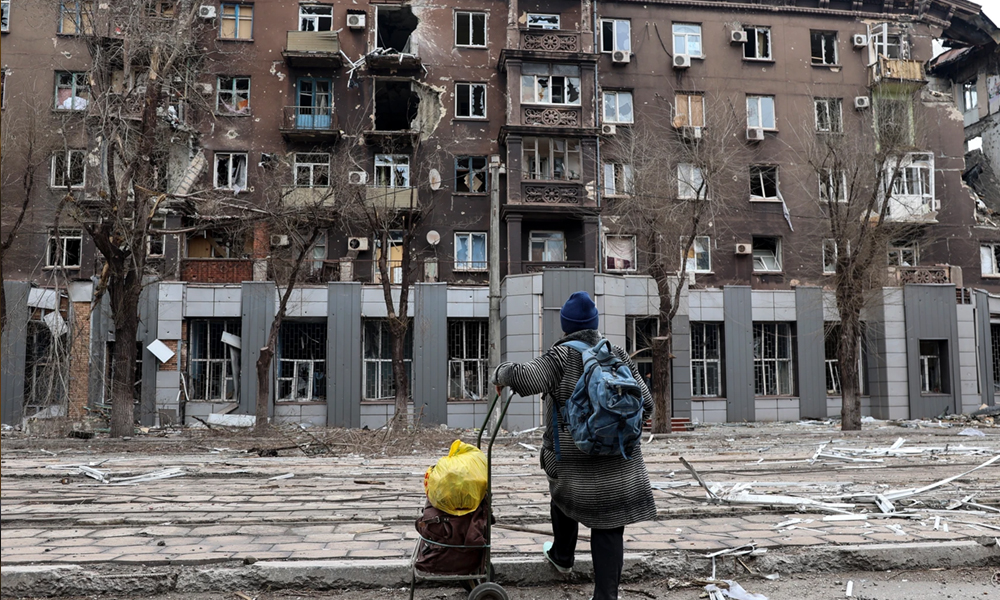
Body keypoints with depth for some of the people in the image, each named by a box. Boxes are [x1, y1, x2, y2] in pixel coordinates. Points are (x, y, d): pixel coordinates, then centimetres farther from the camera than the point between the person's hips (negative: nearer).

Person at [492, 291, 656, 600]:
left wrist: (501, 374, -6)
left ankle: (562, 557, 49)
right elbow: (645, 403, 2)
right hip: (618, 461, 2)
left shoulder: (562, 356, -10)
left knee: (565, 498, 28)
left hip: (573, 458, -2)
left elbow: (525, 377, -26)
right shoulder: (618, 356, 3)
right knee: (609, 527, 7)